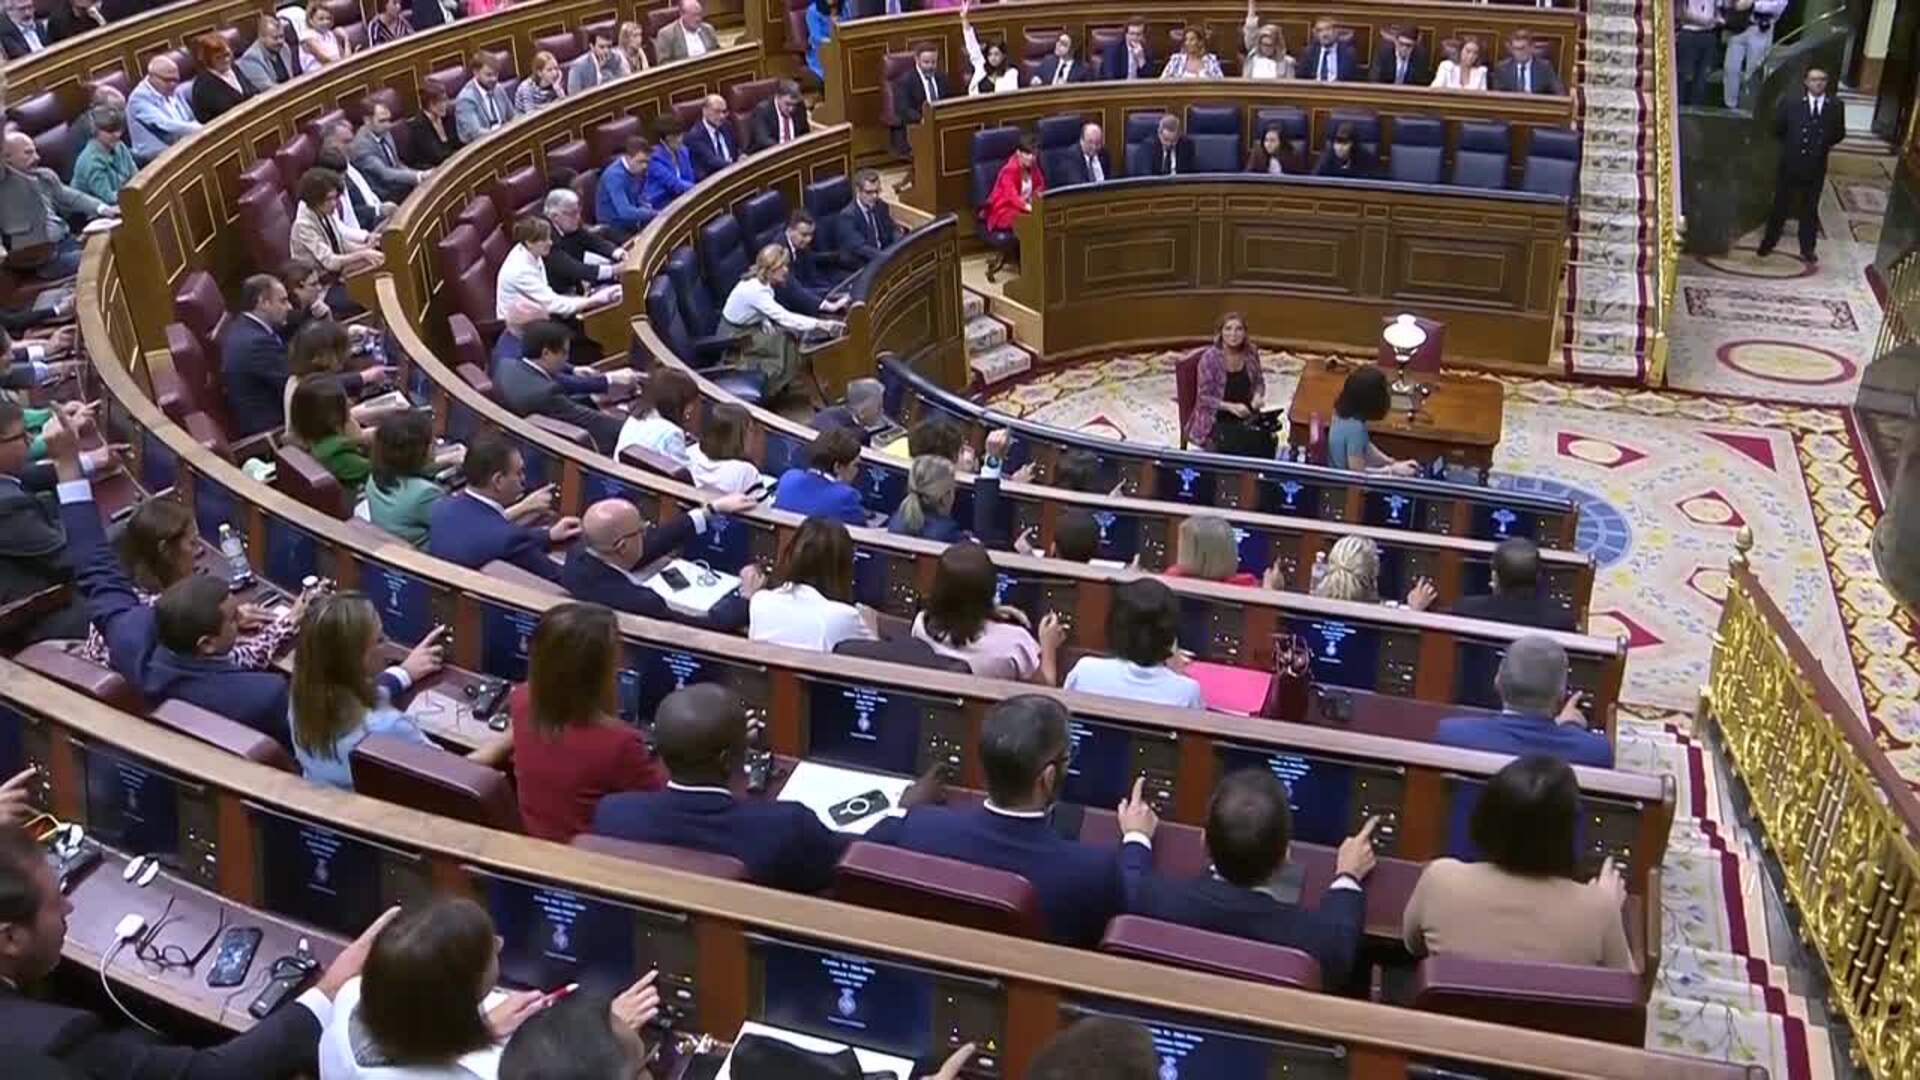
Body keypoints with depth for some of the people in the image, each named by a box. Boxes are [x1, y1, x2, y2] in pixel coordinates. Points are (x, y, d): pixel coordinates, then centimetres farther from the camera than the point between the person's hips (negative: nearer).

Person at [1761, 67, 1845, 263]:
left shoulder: (1835, 106, -2)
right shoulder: (1791, 105, -5)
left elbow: (1839, 133, 7)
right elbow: (1777, 129, 5)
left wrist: (1825, 144, -3)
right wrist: (1790, 144, 4)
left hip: (1816, 167, 1)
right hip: (1790, 165, -1)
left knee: (1810, 210, 11)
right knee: (1780, 205, 10)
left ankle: (1807, 250, 20)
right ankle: (1768, 243, 23)